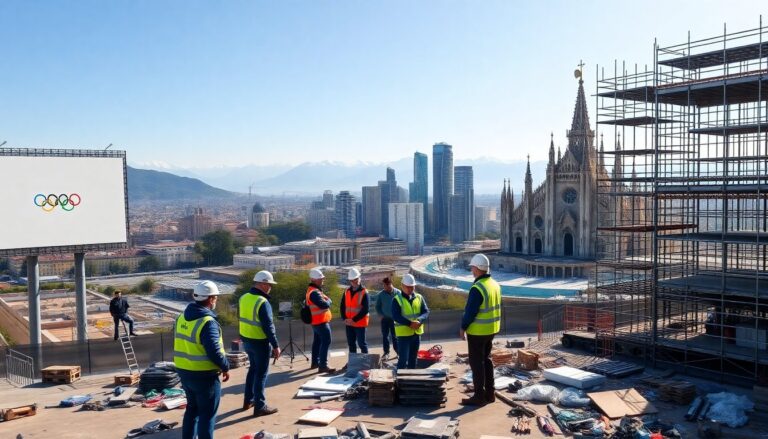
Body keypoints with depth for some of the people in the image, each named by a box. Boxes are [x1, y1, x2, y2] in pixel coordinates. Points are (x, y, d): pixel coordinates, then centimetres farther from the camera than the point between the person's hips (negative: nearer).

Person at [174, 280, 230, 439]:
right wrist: (225, 368, -10)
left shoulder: (182, 317, 5)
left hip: (184, 372, 8)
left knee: (192, 408, 23)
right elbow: (215, 352, -25)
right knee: (207, 414, 4)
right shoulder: (208, 322, -23)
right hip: (204, 375, -8)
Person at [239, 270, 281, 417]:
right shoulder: (263, 302, -22)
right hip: (260, 342, -8)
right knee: (261, 373, 2)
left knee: (253, 368, 23)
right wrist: (276, 345, -17)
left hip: (246, 339, 8)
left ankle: (248, 400, 32)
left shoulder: (244, 298, 4)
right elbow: (268, 326, -23)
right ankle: (260, 406, 7)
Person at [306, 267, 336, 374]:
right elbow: (324, 304, -27)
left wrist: (326, 299, -1)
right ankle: (323, 366, -14)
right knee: (326, 342, -12)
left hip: (317, 321, 11)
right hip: (321, 321, -11)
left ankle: (315, 362, 27)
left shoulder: (312, 290, 13)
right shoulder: (314, 292, -22)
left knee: (317, 341, 18)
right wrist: (328, 300, -6)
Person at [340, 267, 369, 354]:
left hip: (360, 323, -6)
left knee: (361, 343, 0)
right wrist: (345, 318, -5)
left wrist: (354, 320, -17)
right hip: (348, 323, 6)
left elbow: (366, 309, -16)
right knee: (351, 343, 14)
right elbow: (342, 306, 11)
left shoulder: (364, 292, -10)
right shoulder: (347, 292, 8)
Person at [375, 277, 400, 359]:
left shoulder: (398, 293, -8)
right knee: (385, 336, 5)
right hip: (385, 319, 2)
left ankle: (398, 351, 15)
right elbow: (377, 307, 6)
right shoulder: (381, 294, -3)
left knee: (395, 336, 5)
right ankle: (386, 353, 15)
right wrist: (382, 315, -6)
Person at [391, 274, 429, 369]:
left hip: (417, 332, 5)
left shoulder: (419, 297, 7)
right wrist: (410, 323, -24)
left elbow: (426, 311, 1)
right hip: (403, 333, -5)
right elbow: (396, 316, -15)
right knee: (403, 359, -8)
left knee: (413, 358, 15)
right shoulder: (397, 299, -7)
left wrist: (419, 321, -19)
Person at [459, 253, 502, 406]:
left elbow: (470, 311, -21)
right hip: (491, 329, 9)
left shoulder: (477, 288, -22)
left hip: (477, 331, -9)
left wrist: (463, 328, -10)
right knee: (486, 359, 18)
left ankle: (479, 396, 6)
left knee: (476, 362, 1)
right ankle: (489, 393, 24)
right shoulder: (495, 285, 6)